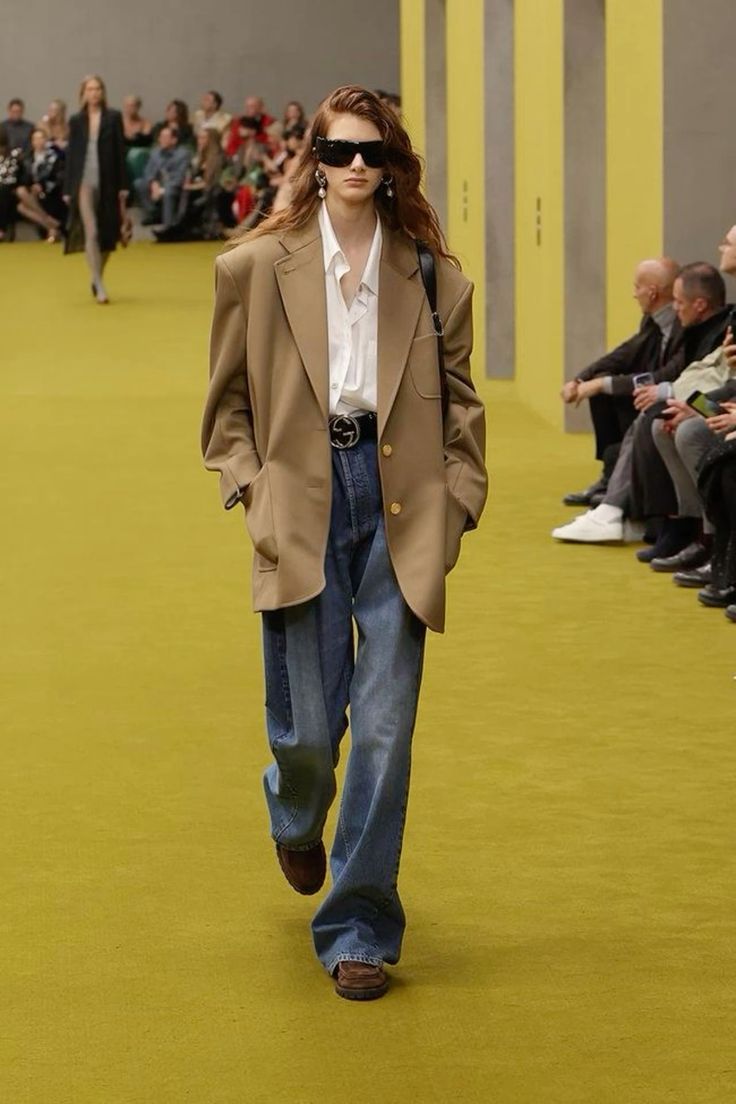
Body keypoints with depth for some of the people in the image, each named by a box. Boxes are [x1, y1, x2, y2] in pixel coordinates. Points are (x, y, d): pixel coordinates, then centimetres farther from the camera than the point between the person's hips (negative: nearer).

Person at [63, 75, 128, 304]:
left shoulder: (113, 118, 3)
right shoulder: (76, 121, 6)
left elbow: (120, 152, 2)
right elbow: (71, 154, 8)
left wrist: (122, 187, -3)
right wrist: (68, 188, 4)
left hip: (108, 182, 1)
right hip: (84, 181, -1)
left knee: (107, 234, 8)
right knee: (91, 233, -12)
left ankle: (97, 278, 29)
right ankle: (99, 286, -13)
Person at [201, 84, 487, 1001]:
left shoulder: (430, 275, 5)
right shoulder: (257, 267, 3)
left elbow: (460, 401, 12)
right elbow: (228, 400, 9)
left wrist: (455, 503, 3)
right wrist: (249, 489, -2)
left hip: (399, 510, 1)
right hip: (302, 508, 0)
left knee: (385, 727, -2)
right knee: (309, 727, 3)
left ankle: (358, 928, 11)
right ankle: (296, 820, 43)